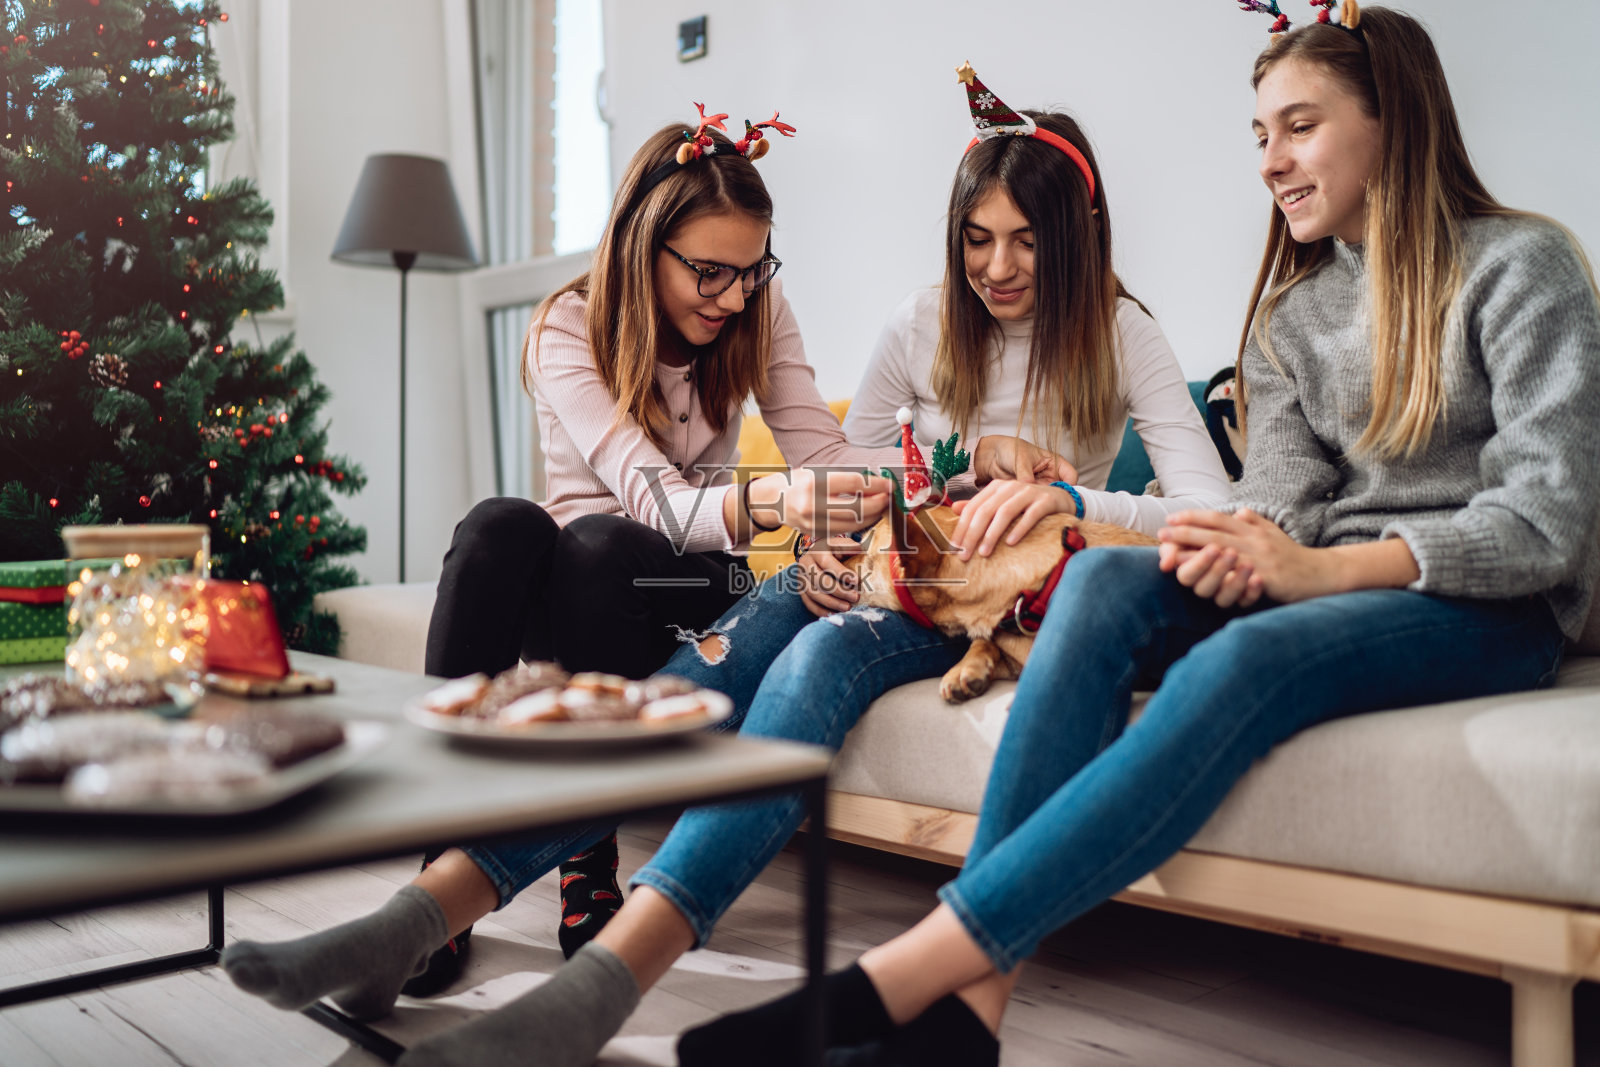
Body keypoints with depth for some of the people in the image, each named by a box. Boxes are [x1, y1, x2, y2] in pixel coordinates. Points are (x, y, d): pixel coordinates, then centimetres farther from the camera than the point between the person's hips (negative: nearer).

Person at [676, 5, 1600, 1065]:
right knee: (1102, 579, -27)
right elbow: (1285, 484, 4)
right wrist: (1247, 540, -22)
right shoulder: (1290, 307, 17)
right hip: (1329, 581, 5)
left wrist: (1325, 567, -23)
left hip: (1497, 609, -4)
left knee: (1247, 658, -38)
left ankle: (896, 979, -42)